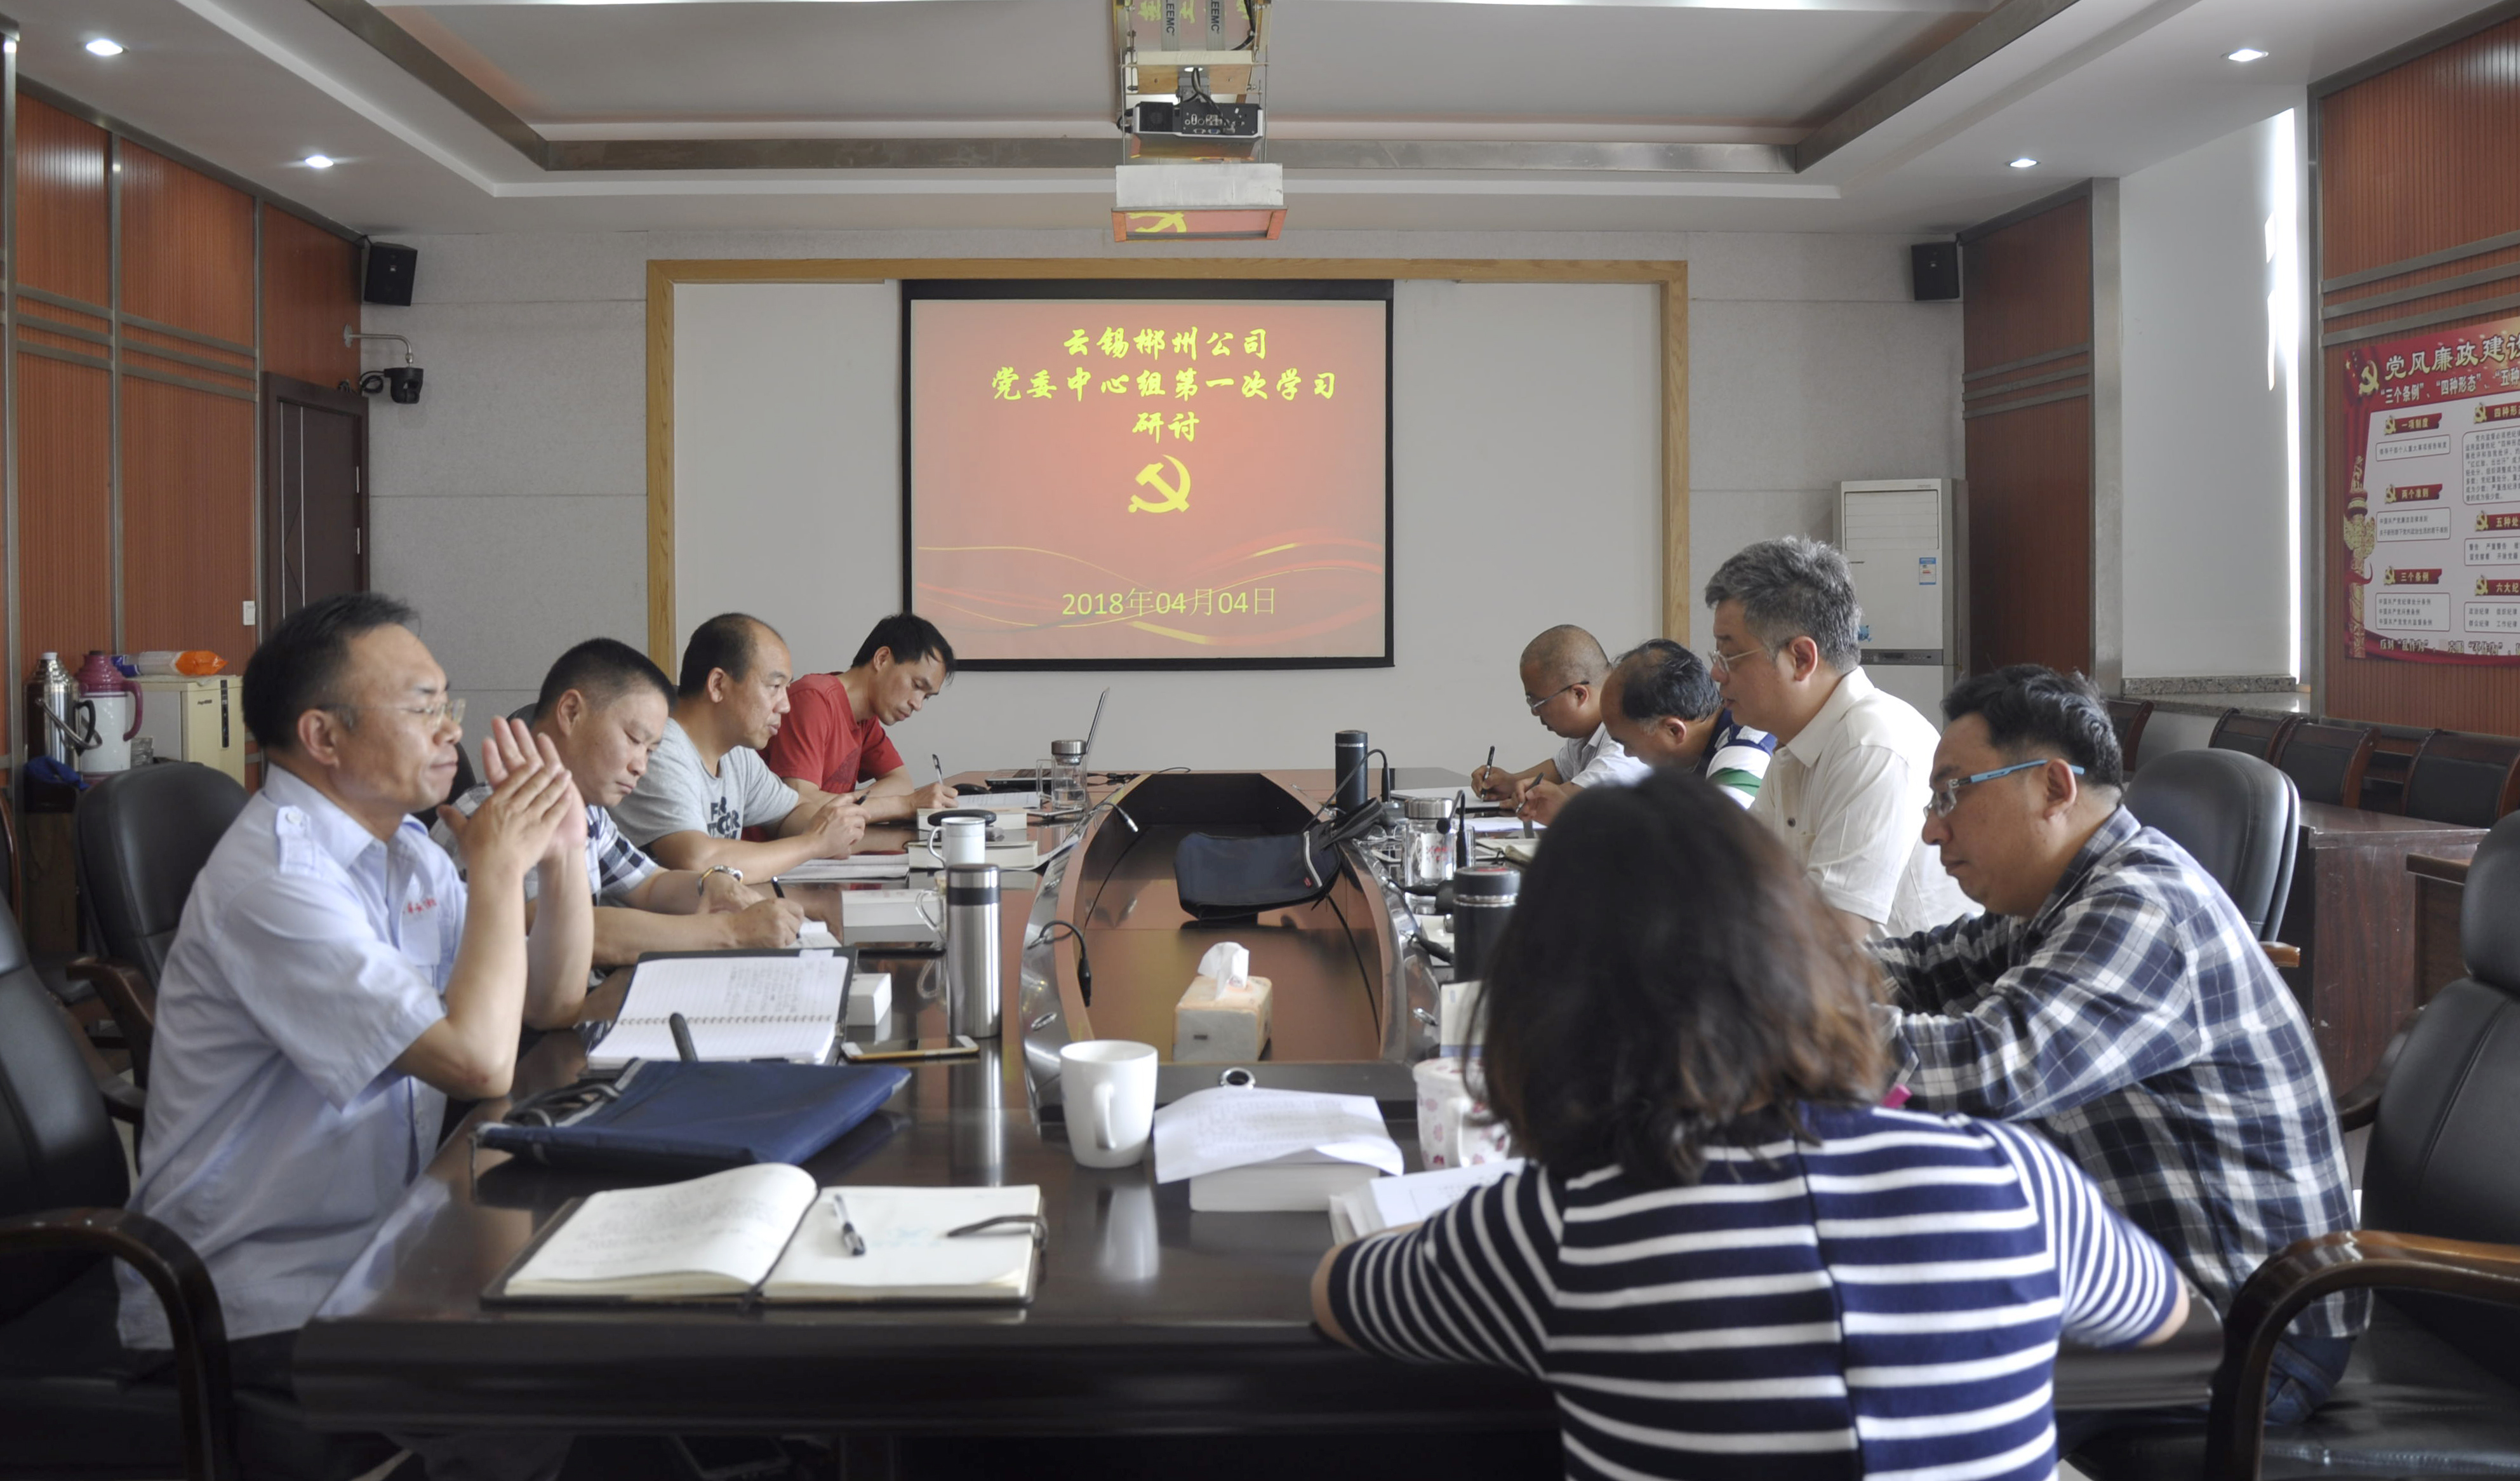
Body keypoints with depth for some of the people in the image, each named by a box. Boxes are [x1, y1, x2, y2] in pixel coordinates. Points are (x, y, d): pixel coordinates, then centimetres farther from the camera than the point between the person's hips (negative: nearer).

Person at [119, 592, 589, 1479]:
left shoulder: (399, 847, 7)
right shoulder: (273, 878, -22)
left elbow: (552, 1006, 11)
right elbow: (479, 1062, -29)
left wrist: (563, 856, -3)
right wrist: (498, 867, -19)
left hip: (376, 1243, 9)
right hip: (252, 1301, -9)